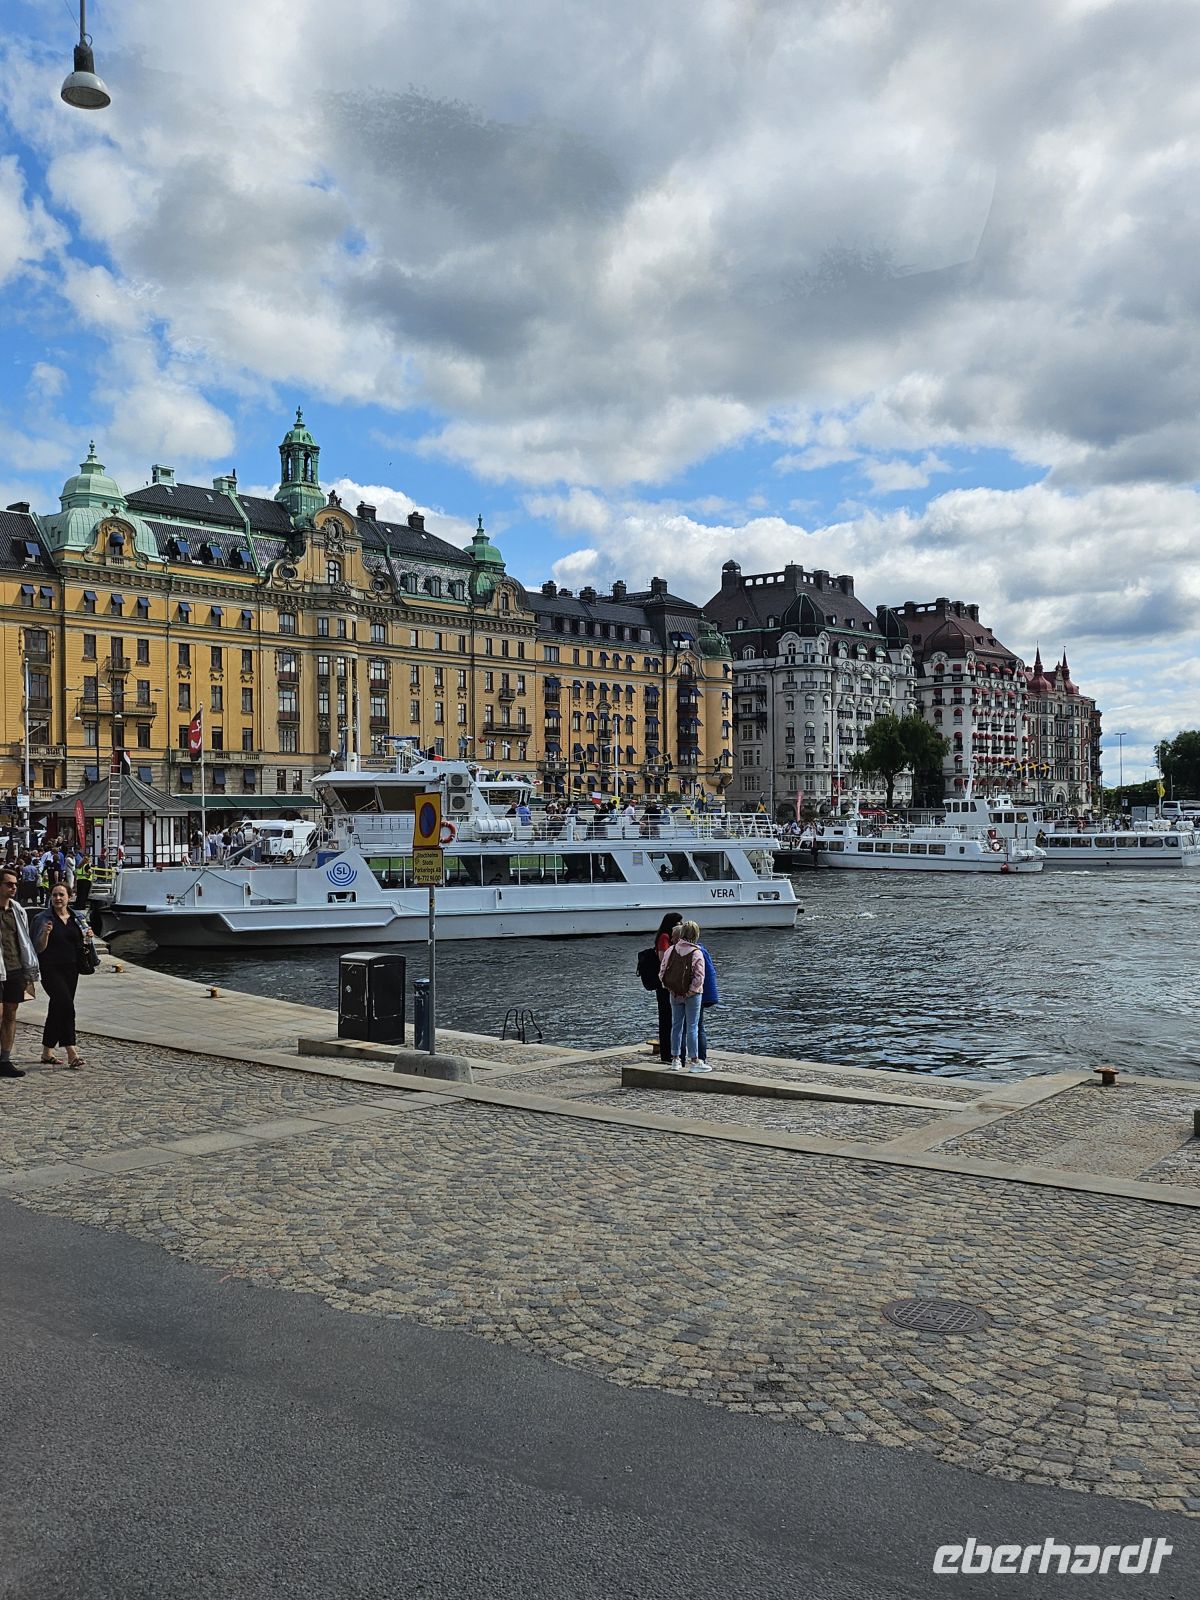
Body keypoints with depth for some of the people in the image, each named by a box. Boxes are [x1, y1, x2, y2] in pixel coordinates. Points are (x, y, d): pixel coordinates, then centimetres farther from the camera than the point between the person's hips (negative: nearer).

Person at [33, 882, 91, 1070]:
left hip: (71, 969, 6)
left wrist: (87, 937, 0)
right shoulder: (44, 919, -6)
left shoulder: (76, 918, 11)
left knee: (57, 1009, 11)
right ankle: (71, 1053, -17)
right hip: (51, 970, -6)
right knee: (66, 1006, -17)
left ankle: (47, 1052, 21)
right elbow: (39, 948, -9)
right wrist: (45, 933, -27)